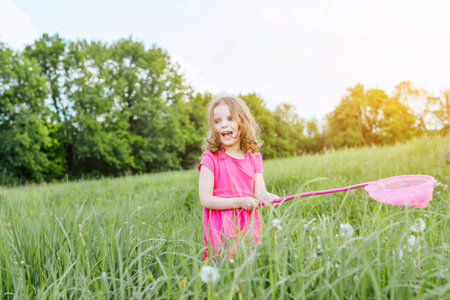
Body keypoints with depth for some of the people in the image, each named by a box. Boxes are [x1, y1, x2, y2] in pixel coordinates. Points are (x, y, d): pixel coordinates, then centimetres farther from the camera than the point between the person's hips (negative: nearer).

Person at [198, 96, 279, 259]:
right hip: (221, 232, -3)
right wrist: (240, 202, -17)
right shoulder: (211, 159, -5)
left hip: (249, 227, 4)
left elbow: (260, 193, 0)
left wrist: (268, 197, -24)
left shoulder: (254, 159, 8)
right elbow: (206, 199, -10)